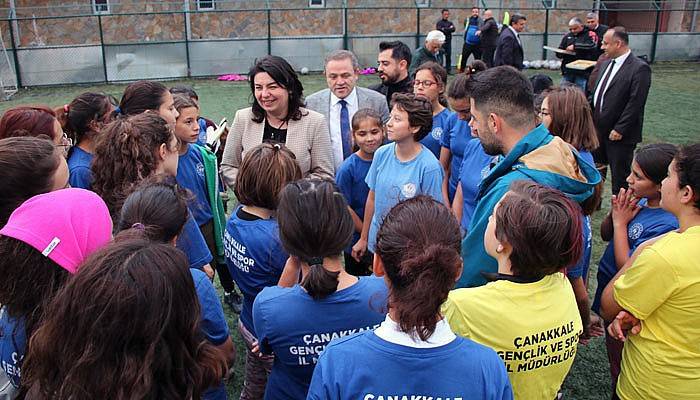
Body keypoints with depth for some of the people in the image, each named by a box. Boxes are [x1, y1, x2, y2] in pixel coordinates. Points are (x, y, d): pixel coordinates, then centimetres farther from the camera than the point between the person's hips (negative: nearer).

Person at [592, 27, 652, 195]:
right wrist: (591, 119, 8)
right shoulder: (606, 64, 10)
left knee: (619, 176, 4)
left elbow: (636, 103, -18)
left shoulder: (639, 68, -14)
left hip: (621, 135, -7)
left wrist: (620, 130, -19)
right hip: (599, 130, 7)